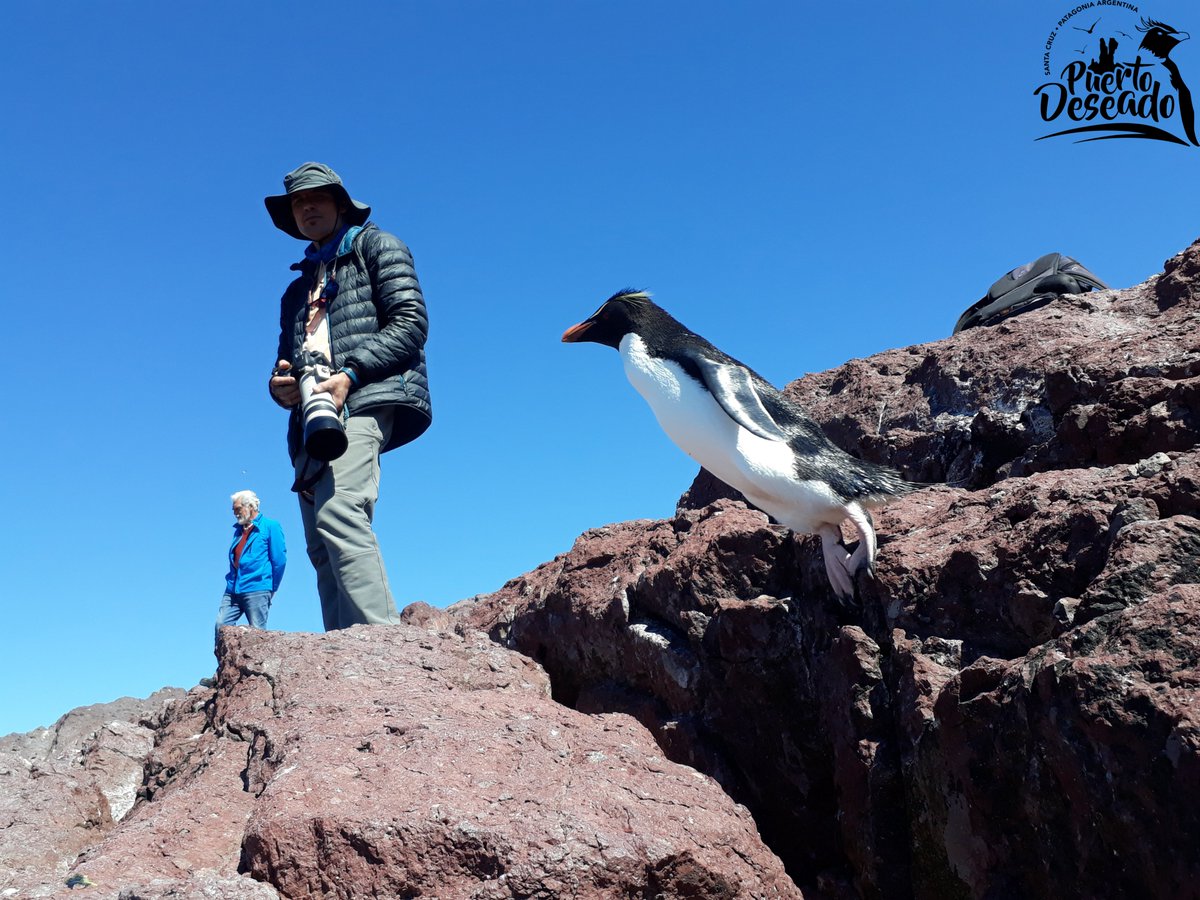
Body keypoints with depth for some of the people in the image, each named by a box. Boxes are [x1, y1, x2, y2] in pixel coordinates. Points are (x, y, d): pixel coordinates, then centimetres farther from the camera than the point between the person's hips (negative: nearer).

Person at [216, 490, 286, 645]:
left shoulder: (270, 526, -1)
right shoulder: (239, 529, 20)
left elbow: (279, 560, -3)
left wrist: (272, 588, -1)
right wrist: (232, 581, 18)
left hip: (257, 590, -7)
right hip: (233, 590, 7)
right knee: (221, 625, -5)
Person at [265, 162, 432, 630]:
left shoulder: (376, 246, 14)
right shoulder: (298, 288, 34)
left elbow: (411, 322, -1)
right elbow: (286, 357, 29)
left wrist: (350, 375, -13)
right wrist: (280, 384, 2)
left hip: (366, 399, -8)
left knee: (338, 513, -29)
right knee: (322, 546, -3)